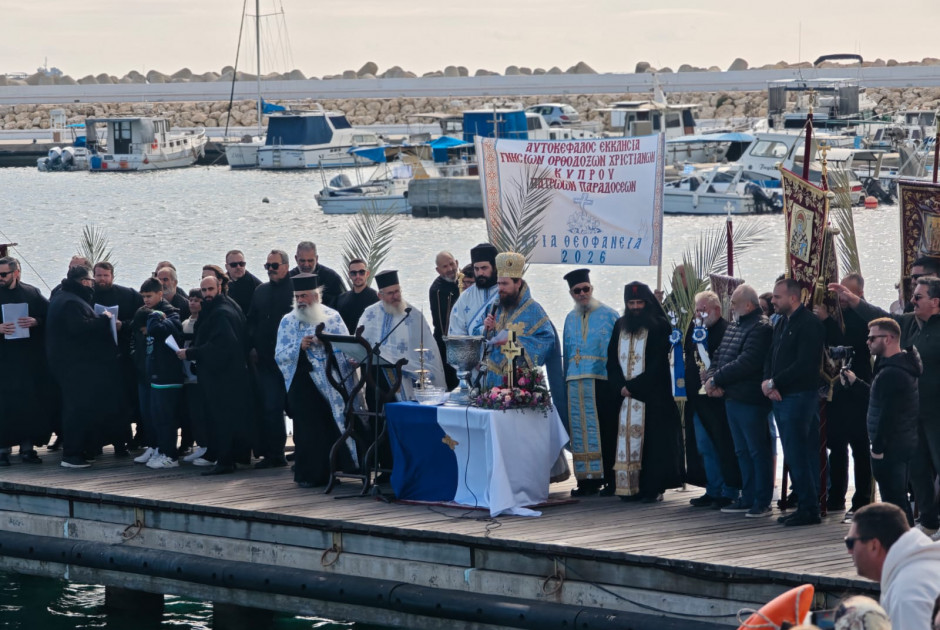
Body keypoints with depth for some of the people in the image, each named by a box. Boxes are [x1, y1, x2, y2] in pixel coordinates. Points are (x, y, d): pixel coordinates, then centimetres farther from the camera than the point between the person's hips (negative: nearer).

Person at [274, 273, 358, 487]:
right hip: (301, 383, 0)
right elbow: (280, 355, 4)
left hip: (329, 381, 0)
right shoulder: (288, 321, 11)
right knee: (306, 427, -4)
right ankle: (307, 474, 2)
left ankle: (326, 471, 4)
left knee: (331, 426, -6)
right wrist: (300, 346, -11)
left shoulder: (332, 317, 9)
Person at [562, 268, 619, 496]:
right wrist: (566, 380, 15)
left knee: (605, 432, -6)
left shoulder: (609, 315, 3)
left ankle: (610, 479, -1)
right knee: (581, 432, 2)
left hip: (602, 381, -5)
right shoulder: (570, 319, 18)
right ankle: (587, 479, 6)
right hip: (576, 383, 5)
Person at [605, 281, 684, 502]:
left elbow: (657, 364, -8)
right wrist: (621, 386, -6)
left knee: (650, 440, -7)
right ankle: (630, 487, 2)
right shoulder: (620, 327, 14)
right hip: (624, 395, 5)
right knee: (627, 438, 0)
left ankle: (652, 488, -5)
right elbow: (612, 360, 10)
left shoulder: (659, 327, -2)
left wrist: (634, 387, -12)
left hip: (651, 396, -5)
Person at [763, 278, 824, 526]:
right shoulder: (782, 323, 17)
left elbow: (804, 365, -20)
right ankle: (803, 504, 16)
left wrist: (773, 383, -14)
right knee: (793, 455, 11)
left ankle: (809, 509, -4)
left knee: (798, 455, -8)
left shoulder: (809, 324, -12)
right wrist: (768, 382, -2)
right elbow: (771, 357, 17)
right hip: (781, 398, 9)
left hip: (799, 397, -9)